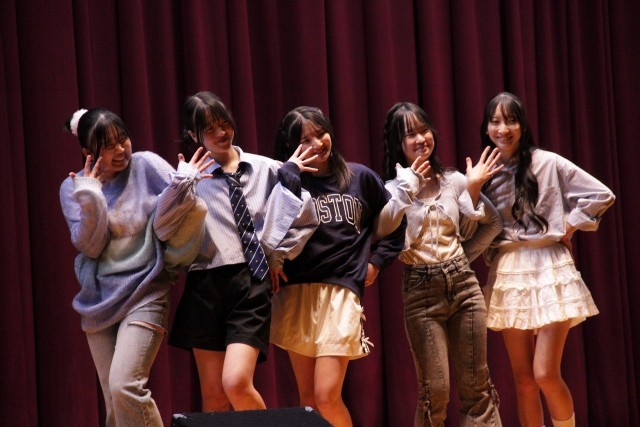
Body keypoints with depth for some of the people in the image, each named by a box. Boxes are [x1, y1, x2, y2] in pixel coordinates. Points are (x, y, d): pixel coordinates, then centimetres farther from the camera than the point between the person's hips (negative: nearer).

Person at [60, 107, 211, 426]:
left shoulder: (146, 166, -5)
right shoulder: (74, 188, 2)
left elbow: (165, 221, -11)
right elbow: (89, 246, -7)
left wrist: (182, 184, -29)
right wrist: (90, 200, -22)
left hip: (144, 295, -4)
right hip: (99, 299, 4)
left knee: (125, 387, -22)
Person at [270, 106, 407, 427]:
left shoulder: (360, 177, 7)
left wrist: (376, 262, 12)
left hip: (341, 292, -1)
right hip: (296, 294, 1)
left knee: (326, 396, -11)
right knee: (307, 397, 5)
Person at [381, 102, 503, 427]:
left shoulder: (453, 180, 6)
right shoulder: (391, 189, -3)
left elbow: (493, 223, 15)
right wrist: (408, 187, -16)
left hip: (463, 284, 3)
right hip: (421, 291, -3)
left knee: (476, 384, 6)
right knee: (435, 390, -4)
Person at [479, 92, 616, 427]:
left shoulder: (548, 164, -4)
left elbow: (602, 196, -3)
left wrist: (570, 225, -4)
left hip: (548, 270, -4)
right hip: (507, 274, 4)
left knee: (545, 375, -11)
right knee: (523, 378, 6)